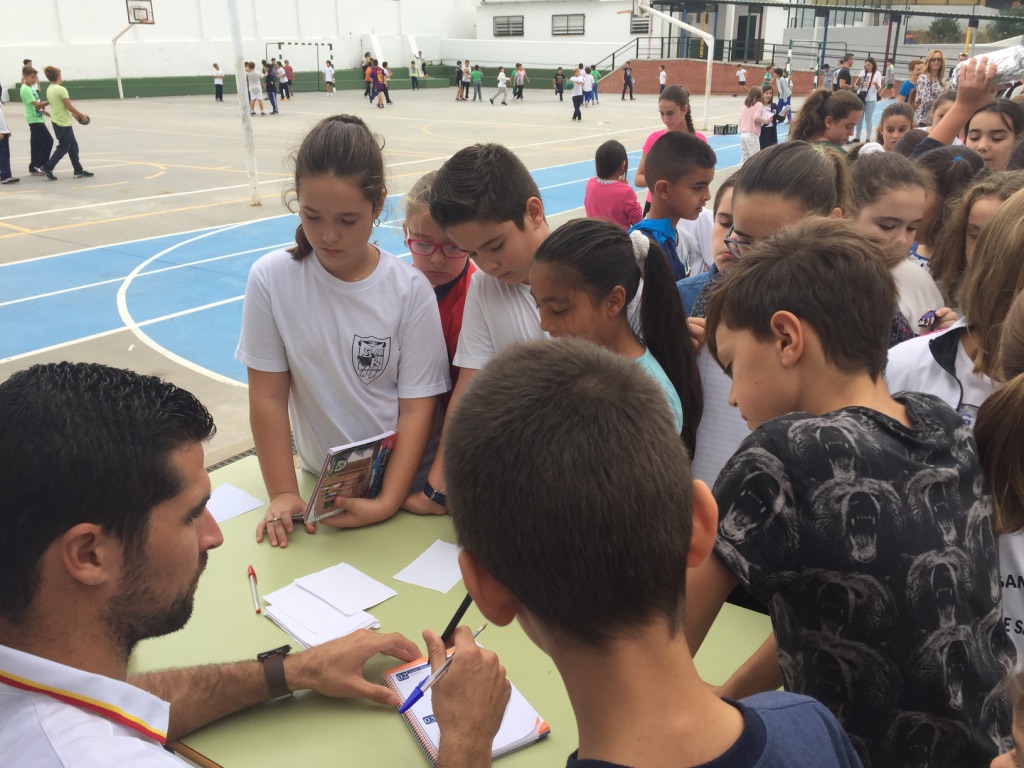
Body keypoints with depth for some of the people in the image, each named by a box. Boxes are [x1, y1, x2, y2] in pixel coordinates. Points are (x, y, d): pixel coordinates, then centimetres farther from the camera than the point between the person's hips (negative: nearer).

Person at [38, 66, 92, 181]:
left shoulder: (49, 89, 8)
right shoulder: (61, 89, -18)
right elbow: (69, 106, -19)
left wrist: (72, 114, 20)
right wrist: (81, 115, -7)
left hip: (57, 121, 9)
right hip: (63, 123, -9)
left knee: (73, 145, 13)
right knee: (63, 147, -1)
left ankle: (78, 170, 17)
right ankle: (47, 168, -2)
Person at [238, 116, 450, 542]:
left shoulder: (410, 289, -12)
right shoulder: (271, 278, -9)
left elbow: (417, 406, -9)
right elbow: (268, 397, -4)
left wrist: (387, 503, -16)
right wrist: (283, 493, -6)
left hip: (401, 480, -1)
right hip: (318, 480, 2)